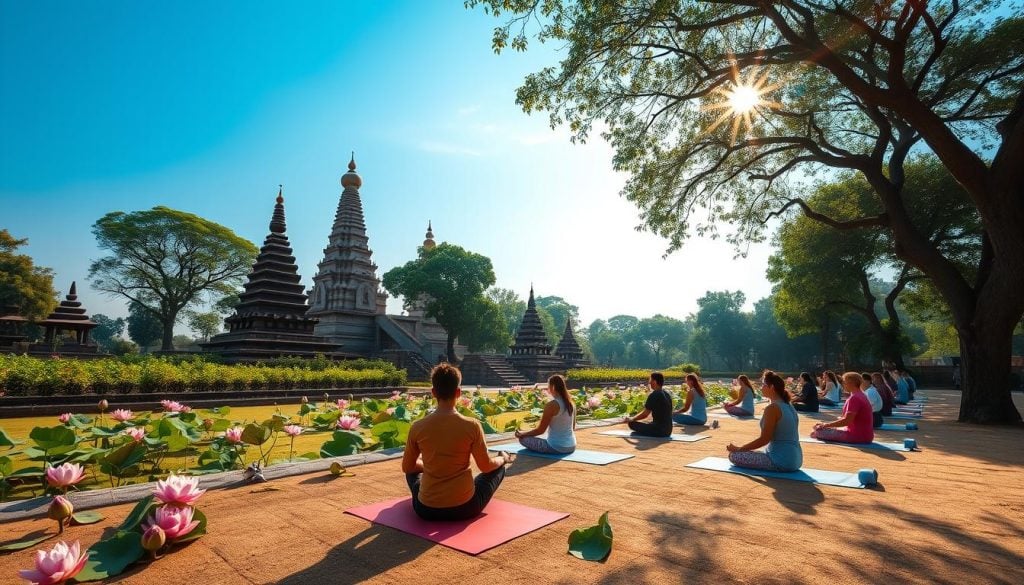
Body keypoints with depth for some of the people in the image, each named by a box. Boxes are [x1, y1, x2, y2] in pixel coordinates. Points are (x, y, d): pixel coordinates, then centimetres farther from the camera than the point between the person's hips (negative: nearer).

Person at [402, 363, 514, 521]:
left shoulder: (417, 427, -11)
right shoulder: (472, 426, -17)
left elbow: (406, 467, 3)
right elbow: (486, 466, -6)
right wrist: (503, 458, 16)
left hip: (426, 510, 2)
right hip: (465, 508, -1)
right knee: (498, 467, 25)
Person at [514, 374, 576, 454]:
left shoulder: (551, 405, -19)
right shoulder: (571, 404, 2)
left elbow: (540, 430, -14)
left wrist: (521, 434, 1)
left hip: (557, 448, -8)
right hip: (571, 447, 8)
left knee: (523, 438, 4)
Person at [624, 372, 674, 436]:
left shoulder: (654, 395, -16)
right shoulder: (667, 394, 10)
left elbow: (645, 414, -12)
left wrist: (631, 419, 3)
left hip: (659, 430, -9)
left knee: (632, 423, -6)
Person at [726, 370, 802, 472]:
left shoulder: (772, 408, -18)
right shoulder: (788, 406, 10)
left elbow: (764, 439, -18)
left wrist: (738, 449, -8)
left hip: (782, 461, -9)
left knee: (734, 456, -6)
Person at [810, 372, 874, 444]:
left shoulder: (854, 398, -18)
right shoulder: (861, 395, 15)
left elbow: (846, 421, -21)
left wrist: (826, 425, -13)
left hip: (858, 437, -10)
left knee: (820, 431, -15)